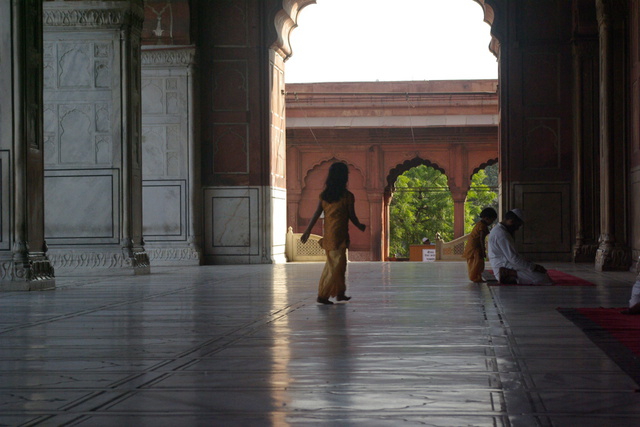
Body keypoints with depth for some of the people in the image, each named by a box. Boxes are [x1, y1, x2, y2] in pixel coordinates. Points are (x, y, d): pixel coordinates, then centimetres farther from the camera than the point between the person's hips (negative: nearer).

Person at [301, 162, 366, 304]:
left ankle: (340, 293, 26)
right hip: (339, 235, -6)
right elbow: (352, 216, -4)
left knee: (332, 264, 17)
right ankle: (323, 295, -5)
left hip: (328, 234, 6)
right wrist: (360, 226, 15)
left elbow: (316, 214, 2)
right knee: (336, 266, 0)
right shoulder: (347, 196, -10)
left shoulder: (324, 195, 3)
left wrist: (307, 231, 7)